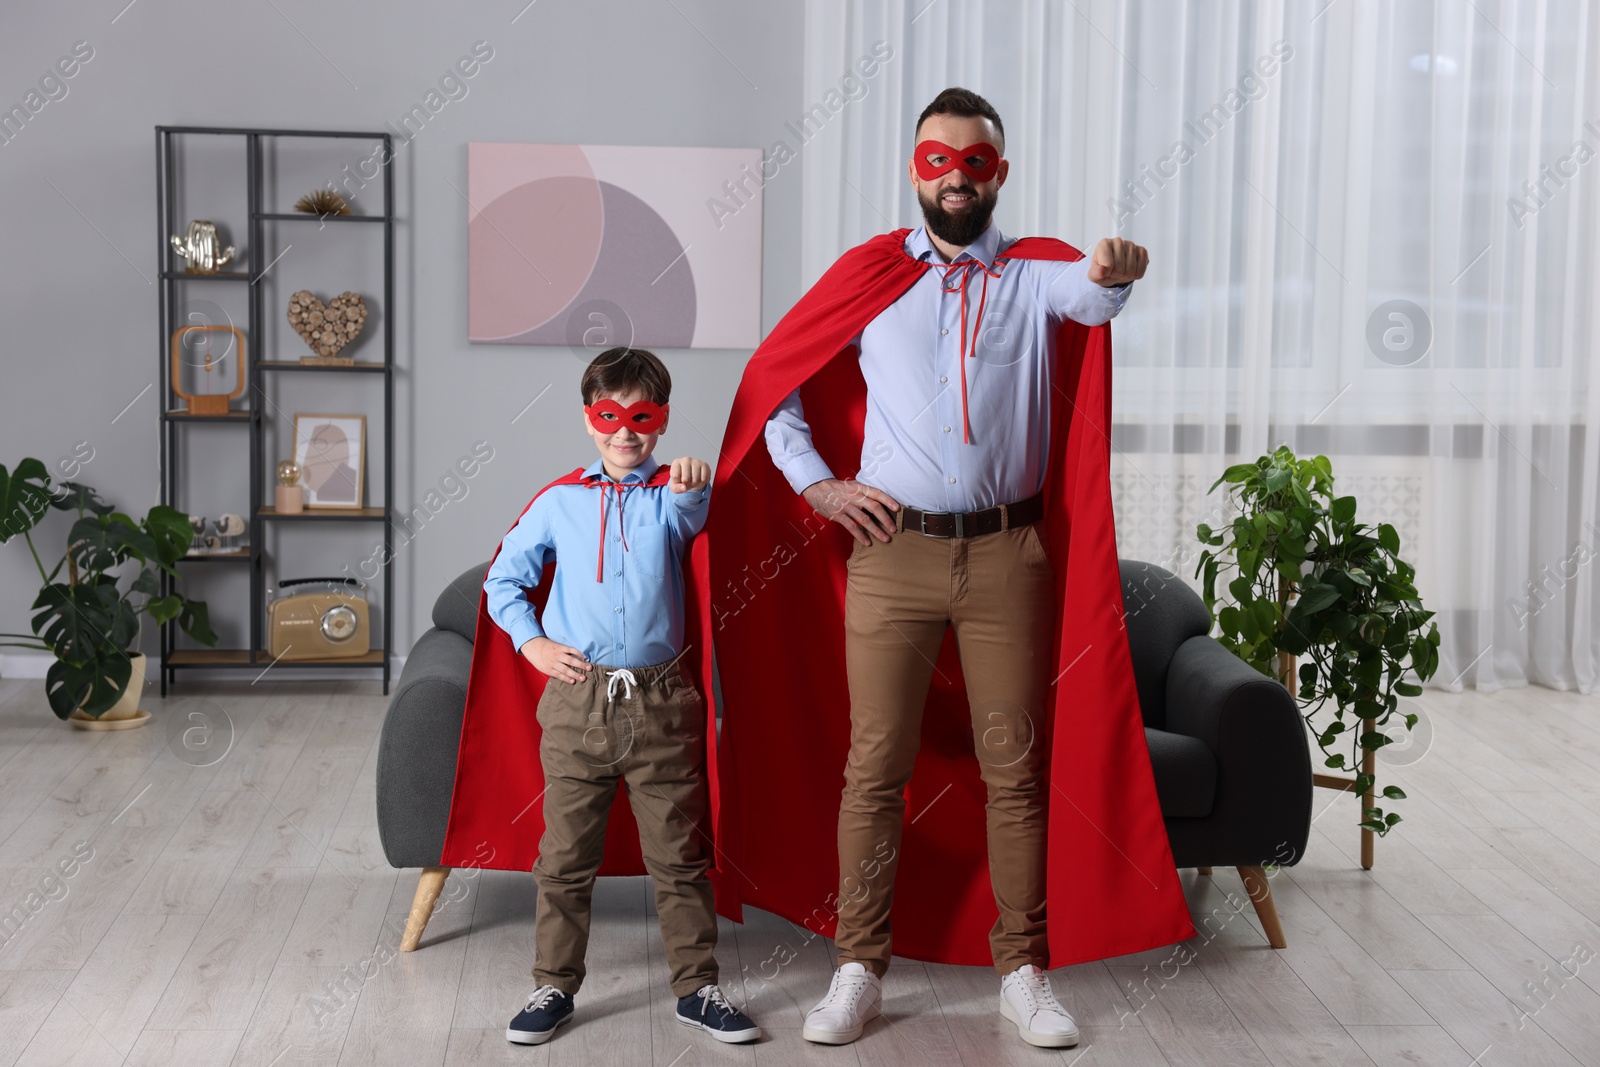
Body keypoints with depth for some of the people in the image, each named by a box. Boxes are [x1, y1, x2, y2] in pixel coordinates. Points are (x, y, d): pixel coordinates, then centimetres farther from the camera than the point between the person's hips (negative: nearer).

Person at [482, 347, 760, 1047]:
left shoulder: (669, 497, 4)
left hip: (661, 705, -1)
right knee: (565, 857, 8)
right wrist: (532, 643, 1)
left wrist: (692, 486, -42)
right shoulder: (559, 502, 7)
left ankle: (696, 987, 16)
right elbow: (503, 578, 15)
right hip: (576, 700, 1)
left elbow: (690, 515, -20)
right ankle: (554, 985, 21)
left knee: (679, 855, 6)